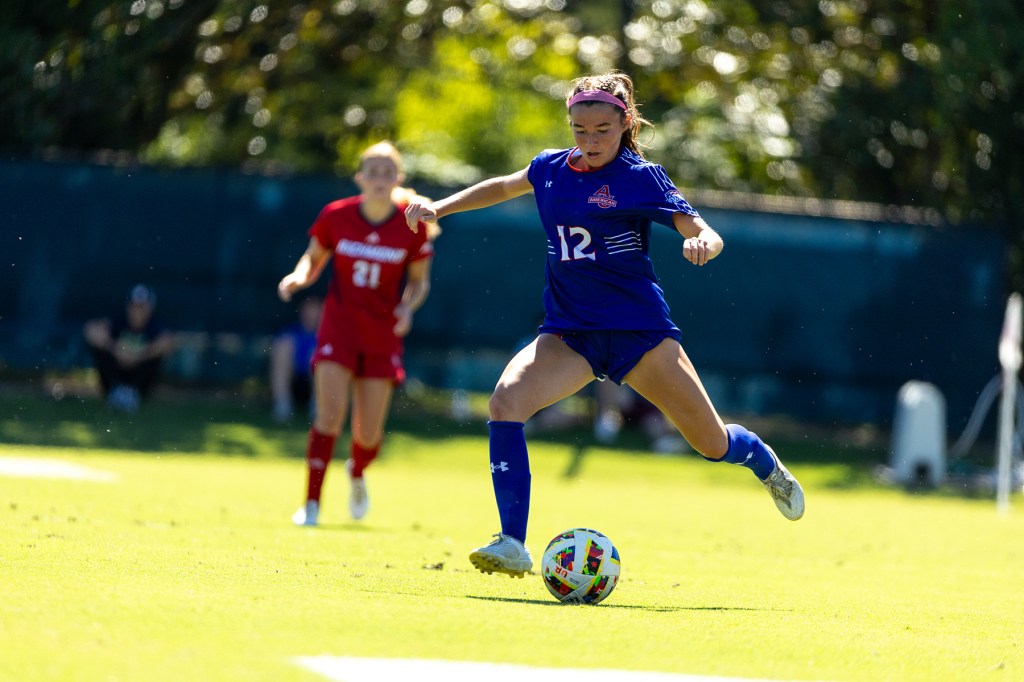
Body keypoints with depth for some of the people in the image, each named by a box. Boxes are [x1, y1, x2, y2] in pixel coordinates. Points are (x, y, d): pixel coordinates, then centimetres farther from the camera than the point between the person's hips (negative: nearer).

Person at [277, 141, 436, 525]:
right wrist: (299, 277, -14)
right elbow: (313, 260, 8)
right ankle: (311, 504, -9)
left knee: (369, 434, 1)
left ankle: (357, 473, 37)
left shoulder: (412, 227, -7)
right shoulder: (335, 216, -7)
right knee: (330, 414, -17)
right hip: (338, 327, -1)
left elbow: (419, 280, 5)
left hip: (382, 336, 1)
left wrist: (408, 307, -15)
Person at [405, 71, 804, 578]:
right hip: (569, 333, 3)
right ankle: (512, 546, -26)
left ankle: (766, 464, 41)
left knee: (713, 443, 1)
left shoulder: (640, 178, -7)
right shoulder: (552, 169, 5)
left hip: (639, 330, -3)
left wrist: (703, 243, -37)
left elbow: (706, 235, -14)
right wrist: (438, 208, 20)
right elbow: (505, 187, 28)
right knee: (505, 400, -25)